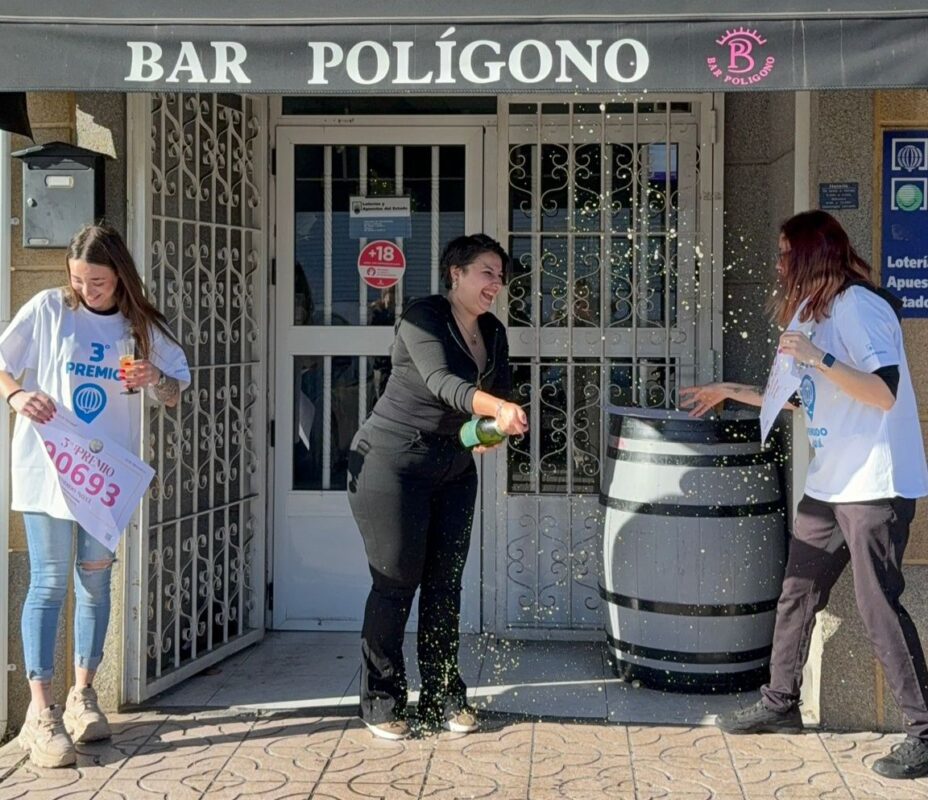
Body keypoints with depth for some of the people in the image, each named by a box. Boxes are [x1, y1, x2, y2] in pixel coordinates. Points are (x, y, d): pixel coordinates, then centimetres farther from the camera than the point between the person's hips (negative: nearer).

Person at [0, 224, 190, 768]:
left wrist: (155, 378, -13)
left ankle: (83, 693, 23)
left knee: (97, 577, 9)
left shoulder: (143, 326, 4)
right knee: (50, 581, -6)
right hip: (47, 464, -3)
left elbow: (175, 394, 9)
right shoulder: (48, 309, -3)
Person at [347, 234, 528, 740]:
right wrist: (496, 407, -46)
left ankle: (441, 699, 17)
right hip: (392, 464, -7)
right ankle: (381, 703, 8)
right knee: (396, 581, -4)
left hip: (454, 469, 7)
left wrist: (495, 429, -13)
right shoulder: (421, 318, -15)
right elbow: (441, 382, -31)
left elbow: (501, 393, 10)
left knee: (445, 583, 7)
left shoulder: (493, 333, 8)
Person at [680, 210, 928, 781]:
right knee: (797, 595, 12)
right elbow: (802, 399, 26)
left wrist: (820, 359, -29)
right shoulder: (812, 312, 18)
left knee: (879, 605, -8)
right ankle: (780, 704, 24)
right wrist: (731, 392, 28)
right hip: (829, 484, 10)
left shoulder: (858, 304, -11)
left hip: (876, 485, -9)